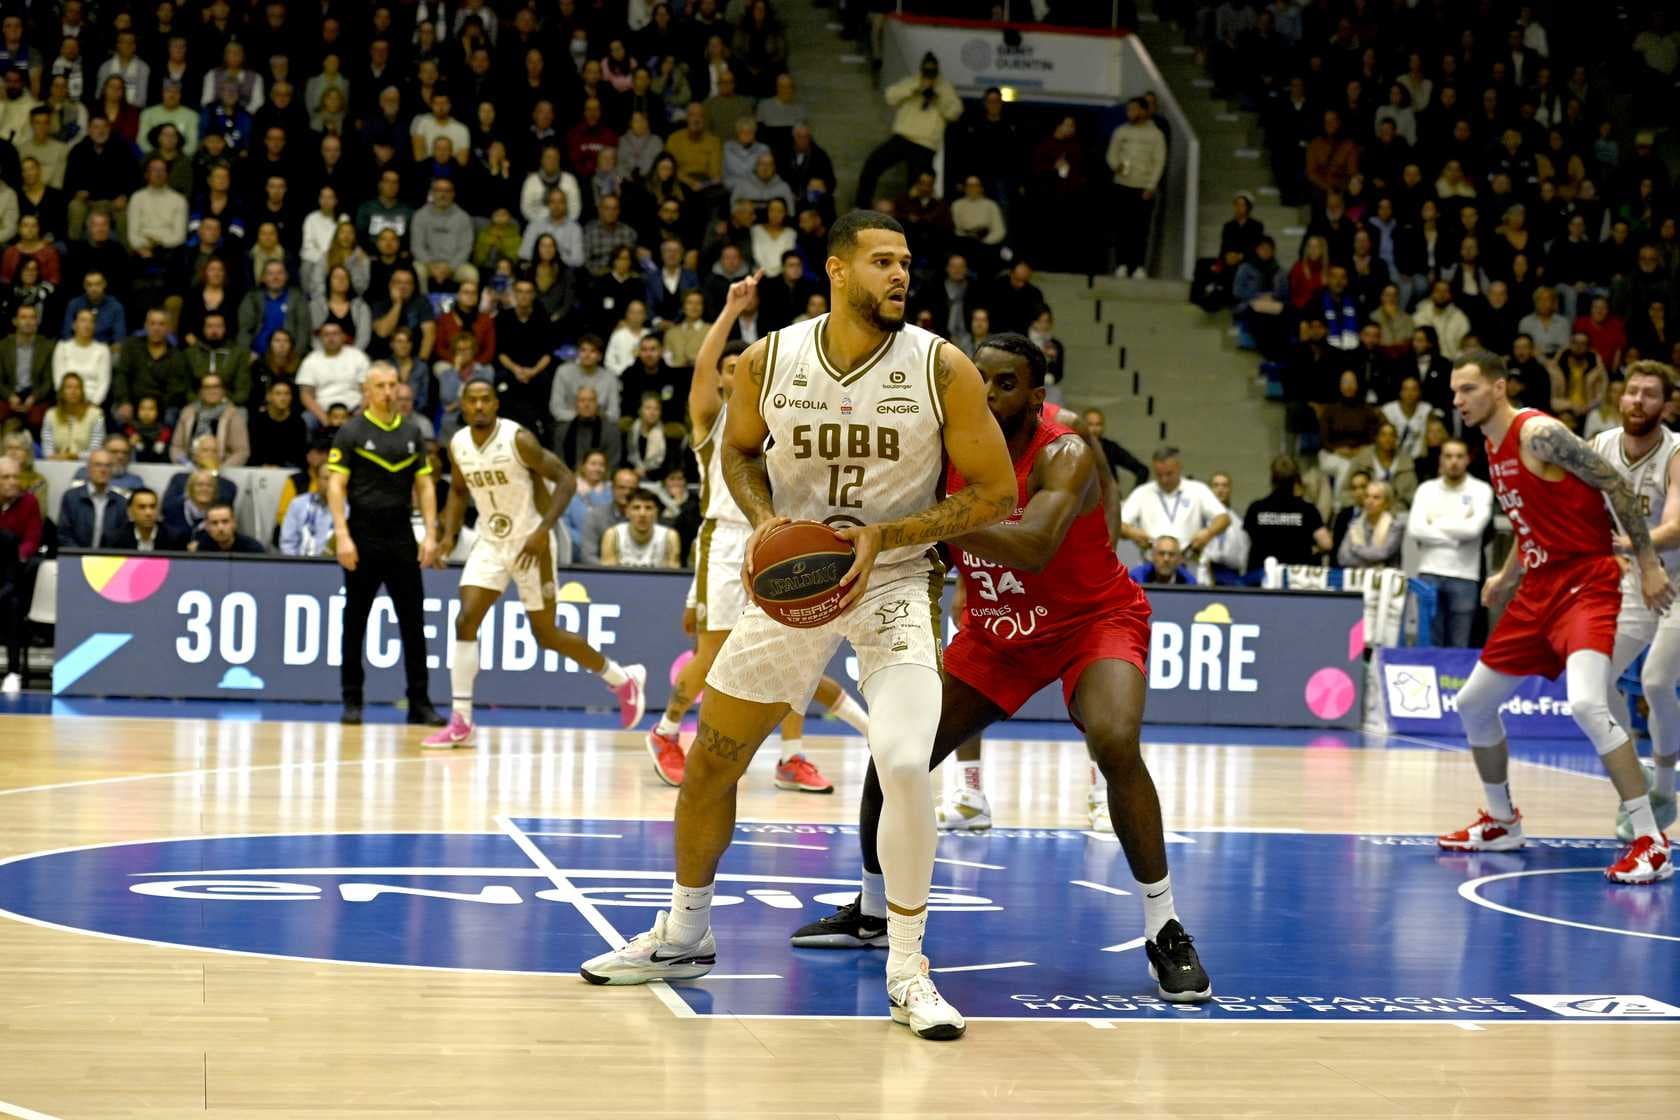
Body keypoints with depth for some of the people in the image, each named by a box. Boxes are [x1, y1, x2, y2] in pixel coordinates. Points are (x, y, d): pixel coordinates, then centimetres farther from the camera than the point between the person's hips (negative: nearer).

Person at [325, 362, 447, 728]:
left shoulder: (412, 431, 9)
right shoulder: (352, 432, -2)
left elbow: (424, 485, 11)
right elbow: (336, 485, -5)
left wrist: (430, 533, 1)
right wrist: (342, 535, -15)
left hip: (402, 537, 3)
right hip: (363, 538, -3)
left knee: (413, 622, 1)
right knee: (355, 623, 4)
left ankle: (419, 702, 6)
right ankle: (352, 701, 11)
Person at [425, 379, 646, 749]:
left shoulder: (519, 440, -19)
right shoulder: (457, 445, -1)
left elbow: (566, 480, -17)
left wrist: (543, 531, -26)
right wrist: (449, 534, 3)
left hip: (530, 544, -5)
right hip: (490, 543, 5)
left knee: (546, 635, 2)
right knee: (465, 622, -10)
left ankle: (623, 680, 24)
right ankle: (461, 724, -6)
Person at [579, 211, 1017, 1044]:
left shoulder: (941, 369, -15)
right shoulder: (770, 361, -9)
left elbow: (996, 493, -11)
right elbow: (738, 449, 11)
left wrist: (883, 536, -21)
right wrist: (763, 518, -10)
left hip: (893, 584, -3)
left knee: (905, 767, -23)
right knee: (711, 760, 11)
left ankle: (907, 972, -5)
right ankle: (684, 934, 34)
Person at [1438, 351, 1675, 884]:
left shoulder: (1539, 433, -16)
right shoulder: (1494, 449, 12)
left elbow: (1615, 485, -15)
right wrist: (1506, 576, 19)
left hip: (1585, 583, -10)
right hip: (1539, 586, 10)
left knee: (1586, 705, -28)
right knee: (1473, 703, 13)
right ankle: (1501, 823, 31)